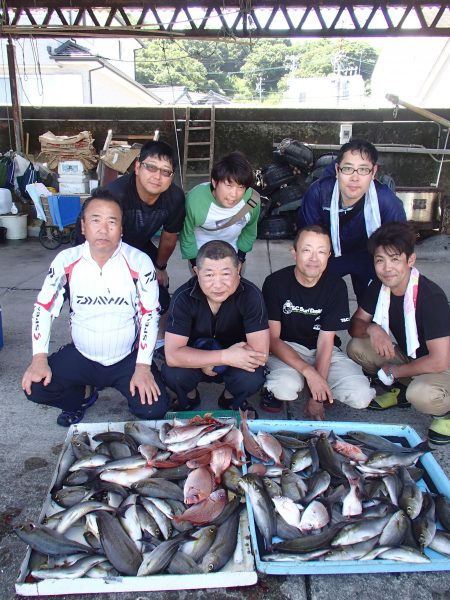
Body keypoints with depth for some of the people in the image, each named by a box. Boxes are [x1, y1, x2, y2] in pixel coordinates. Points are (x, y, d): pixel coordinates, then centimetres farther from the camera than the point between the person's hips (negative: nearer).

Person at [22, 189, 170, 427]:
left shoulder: (139, 262, -15)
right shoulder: (67, 260, -9)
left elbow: (150, 314, -11)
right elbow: (43, 307, -1)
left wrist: (143, 366, -18)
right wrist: (39, 358, -11)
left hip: (128, 357, -2)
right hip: (81, 356, 2)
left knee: (154, 408, -22)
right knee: (35, 387, -16)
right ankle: (83, 395, 15)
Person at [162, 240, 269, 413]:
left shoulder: (251, 295, -25)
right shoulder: (183, 297, -24)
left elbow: (260, 352, -26)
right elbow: (172, 355, -29)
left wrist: (206, 360, -24)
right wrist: (225, 356, -36)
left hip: (235, 359, 0)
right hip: (194, 363, 0)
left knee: (252, 378, -31)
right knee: (171, 374, -29)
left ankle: (231, 399, 7)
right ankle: (189, 398, 8)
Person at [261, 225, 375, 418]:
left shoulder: (336, 286, -10)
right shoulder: (275, 282, -15)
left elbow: (326, 340, -11)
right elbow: (272, 338, -15)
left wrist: (316, 396, -16)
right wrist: (308, 371, -29)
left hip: (322, 350, 3)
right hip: (284, 349, -2)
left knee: (361, 396, -19)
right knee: (286, 388, -34)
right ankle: (274, 385, 2)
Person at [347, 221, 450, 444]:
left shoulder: (431, 297, -29)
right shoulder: (379, 286, -9)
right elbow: (354, 324, -2)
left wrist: (394, 371, -18)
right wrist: (371, 328, -25)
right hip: (408, 357, 7)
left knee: (420, 393, -38)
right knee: (356, 347, -12)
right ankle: (401, 390, 10)